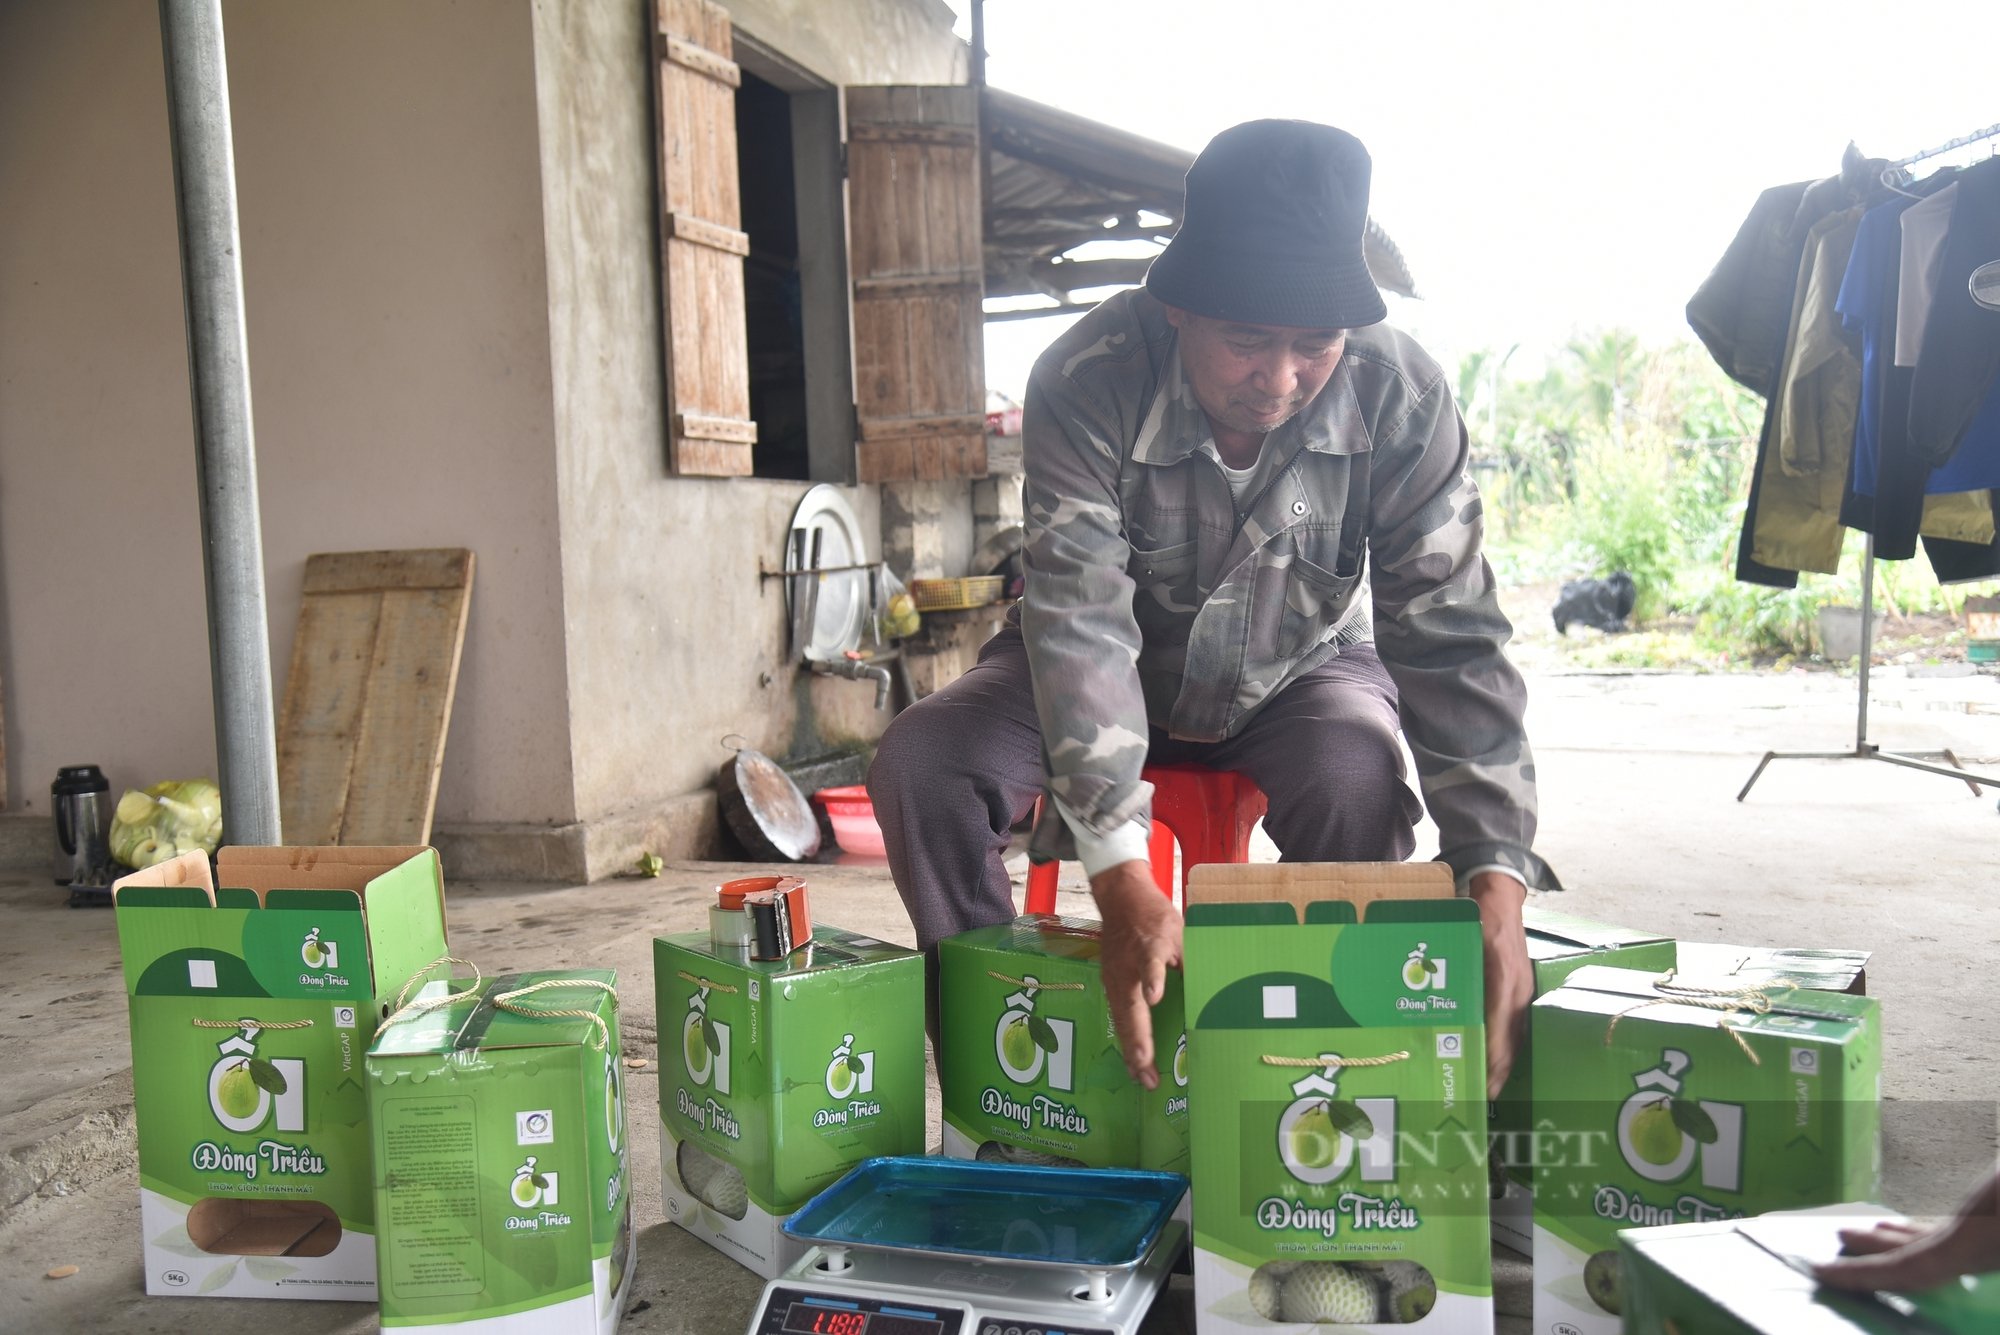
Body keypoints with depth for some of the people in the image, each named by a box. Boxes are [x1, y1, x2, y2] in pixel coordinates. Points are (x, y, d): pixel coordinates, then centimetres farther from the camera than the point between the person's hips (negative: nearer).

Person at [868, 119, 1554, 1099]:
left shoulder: (1401, 395, -24)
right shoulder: (1087, 384, -30)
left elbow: (1449, 635, -24)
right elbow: (1080, 620, -36)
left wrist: (1496, 879, -36)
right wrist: (1119, 872, -47)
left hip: (1301, 668, 0)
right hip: (1118, 673, 0)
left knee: (1359, 780, -34)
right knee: (920, 764, -23)